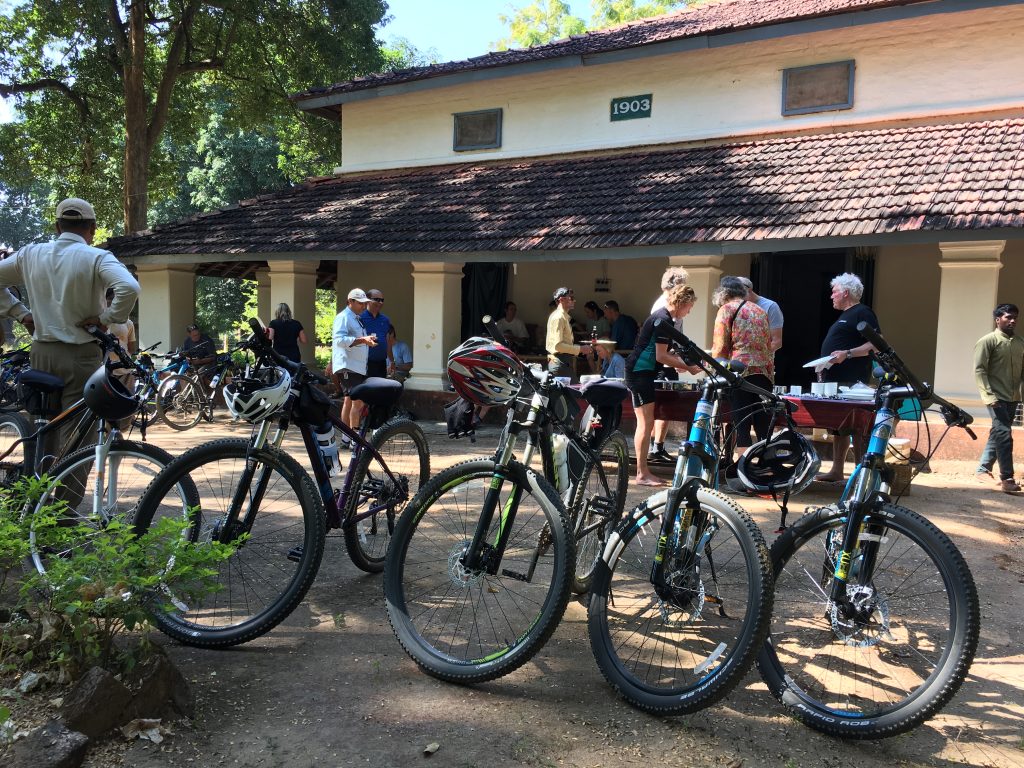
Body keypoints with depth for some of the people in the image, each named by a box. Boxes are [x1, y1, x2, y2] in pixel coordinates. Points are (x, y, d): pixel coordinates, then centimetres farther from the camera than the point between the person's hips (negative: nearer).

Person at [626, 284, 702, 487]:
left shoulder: (661, 316, 16)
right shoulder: (664, 319, -15)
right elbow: (661, 356, -18)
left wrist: (680, 362, 13)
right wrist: (687, 367, -11)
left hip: (642, 372, 10)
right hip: (640, 373, -10)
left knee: (646, 423, 10)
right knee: (645, 423, -8)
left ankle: (643, 471, 14)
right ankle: (642, 474, -5)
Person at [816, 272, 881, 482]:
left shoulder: (862, 313, -8)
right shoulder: (845, 315, 22)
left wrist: (847, 354, -25)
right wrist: (826, 362, 17)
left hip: (851, 382, -10)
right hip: (837, 379, 10)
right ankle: (837, 471, 18)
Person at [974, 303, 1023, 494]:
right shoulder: (988, 341, -6)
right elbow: (979, 370, -11)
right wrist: (988, 395, -19)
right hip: (997, 397, -6)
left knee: (997, 434, 12)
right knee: (1004, 435, -11)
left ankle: (983, 470, 23)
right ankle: (1007, 479, -9)